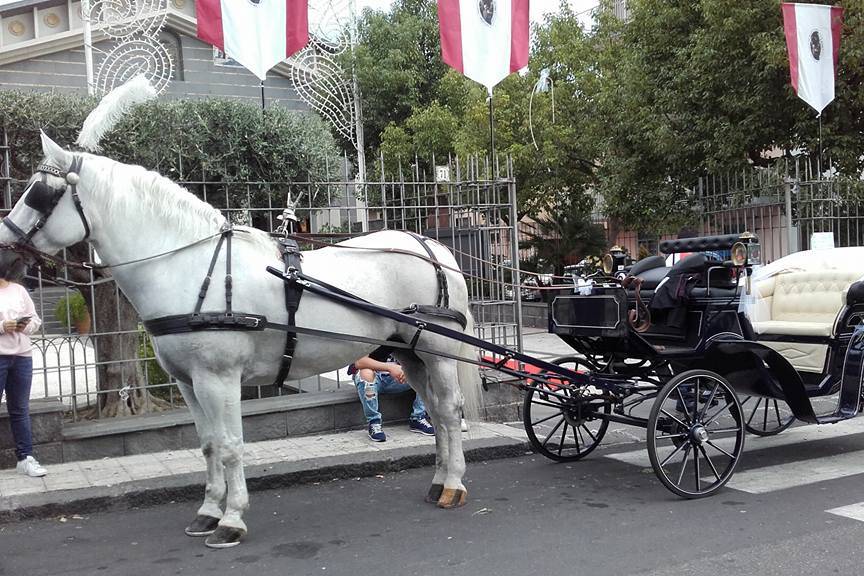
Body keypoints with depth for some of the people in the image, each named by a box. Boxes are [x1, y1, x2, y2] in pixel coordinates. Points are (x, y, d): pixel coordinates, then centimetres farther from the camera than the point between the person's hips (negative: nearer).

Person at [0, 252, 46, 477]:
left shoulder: (19, 290, 11)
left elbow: (35, 319, 13)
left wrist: (25, 326, -6)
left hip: (22, 356, 4)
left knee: (20, 409, 10)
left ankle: (25, 458, 15)